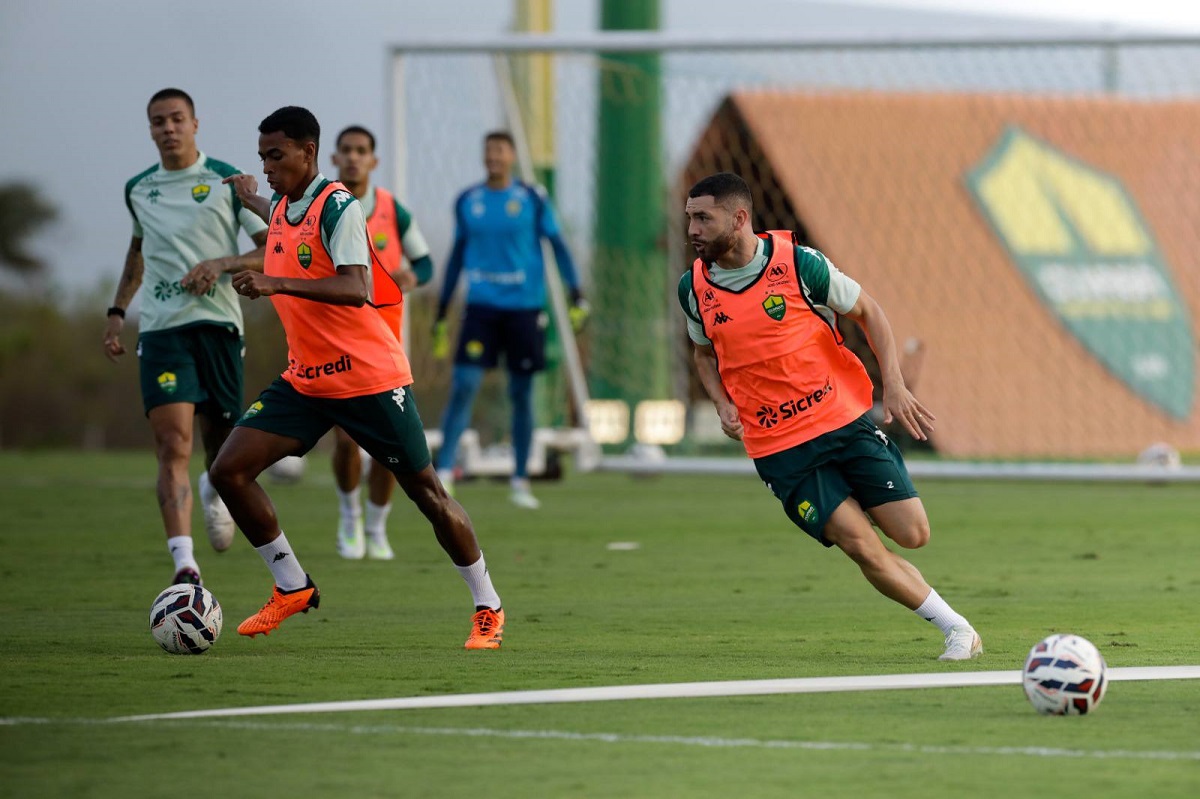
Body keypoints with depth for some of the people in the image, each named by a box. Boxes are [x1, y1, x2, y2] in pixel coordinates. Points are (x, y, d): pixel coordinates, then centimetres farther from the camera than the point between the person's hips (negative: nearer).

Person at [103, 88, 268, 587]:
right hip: (160, 327, 1)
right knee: (173, 445, -15)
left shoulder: (226, 181, 1)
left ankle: (214, 490, 45)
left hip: (217, 322, -1)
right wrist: (117, 311, 22)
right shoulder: (138, 190, 12)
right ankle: (184, 566, -25)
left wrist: (222, 264, -16)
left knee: (220, 439, 6)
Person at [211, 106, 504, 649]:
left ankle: (488, 608, 17)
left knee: (428, 494, 1)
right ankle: (292, 588, 6)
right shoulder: (282, 207, 7)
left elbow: (357, 289, -31)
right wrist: (254, 201, 44)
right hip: (305, 379, 7)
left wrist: (278, 283, -39)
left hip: (370, 377, -7)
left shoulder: (338, 206, -17)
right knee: (229, 469, -7)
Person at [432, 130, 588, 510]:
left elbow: (558, 246, 4)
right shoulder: (467, 202, 7)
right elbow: (458, 254, 15)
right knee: (464, 385, -13)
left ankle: (521, 482, 15)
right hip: (481, 305, 1)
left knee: (521, 393, 5)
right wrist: (441, 312, 16)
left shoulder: (533, 200, 1)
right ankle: (444, 473, -12)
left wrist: (577, 295, -5)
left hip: (524, 307, -1)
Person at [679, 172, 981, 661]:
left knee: (913, 534, -8)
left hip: (845, 419, -1)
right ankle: (954, 627, 4)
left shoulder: (797, 263, -10)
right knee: (863, 548, -12)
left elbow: (867, 311, 3)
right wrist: (722, 403, -1)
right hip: (779, 448, 1)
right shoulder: (695, 288, -1)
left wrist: (893, 384, -6)